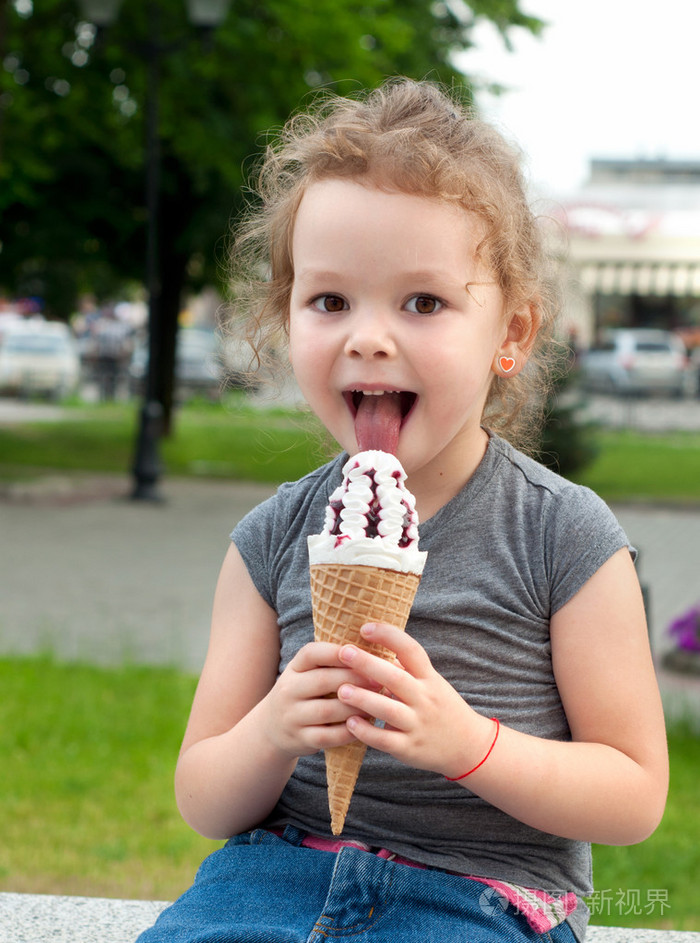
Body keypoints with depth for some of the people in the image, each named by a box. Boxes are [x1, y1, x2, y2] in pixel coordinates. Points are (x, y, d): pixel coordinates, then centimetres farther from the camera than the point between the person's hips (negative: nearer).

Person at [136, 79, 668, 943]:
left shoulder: (563, 534, -6)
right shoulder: (275, 539, 2)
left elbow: (634, 797, -4)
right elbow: (202, 803, 5)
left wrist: (467, 742, -21)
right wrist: (270, 735, -17)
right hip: (284, 869, 2)